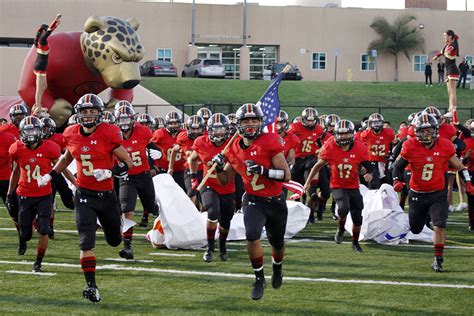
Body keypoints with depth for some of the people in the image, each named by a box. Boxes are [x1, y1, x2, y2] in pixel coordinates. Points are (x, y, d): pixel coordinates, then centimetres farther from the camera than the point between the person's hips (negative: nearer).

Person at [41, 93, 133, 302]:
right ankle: (92, 287, -11)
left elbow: (127, 163, -10)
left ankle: (115, 222, 55)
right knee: (86, 243, -12)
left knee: (114, 241, 17)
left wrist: (110, 172, -26)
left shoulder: (108, 134, -13)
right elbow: (67, 157, 21)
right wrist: (51, 175, 13)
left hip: (106, 195, -1)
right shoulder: (71, 134, -1)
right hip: (84, 195, 1)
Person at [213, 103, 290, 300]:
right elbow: (225, 180, 10)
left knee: (277, 243, 18)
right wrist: (219, 167, -10)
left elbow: (286, 175, -20)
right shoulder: (234, 149, -3)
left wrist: (262, 171, -31)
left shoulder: (270, 143, -17)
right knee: (252, 236, -25)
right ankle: (259, 279, -7)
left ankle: (277, 268, 52)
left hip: (275, 201, -1)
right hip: (253, 201, 1)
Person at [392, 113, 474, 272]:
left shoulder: (445, 146, -9)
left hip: (438, 194, -1)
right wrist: (397, 180, -14)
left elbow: (459, 166, 3)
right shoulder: (410, 146, -11)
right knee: (415, 229, 13)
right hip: (417, 194, 1)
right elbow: (398, 165, 2)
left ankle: (438, 259, -8)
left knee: (440, 226, -18)